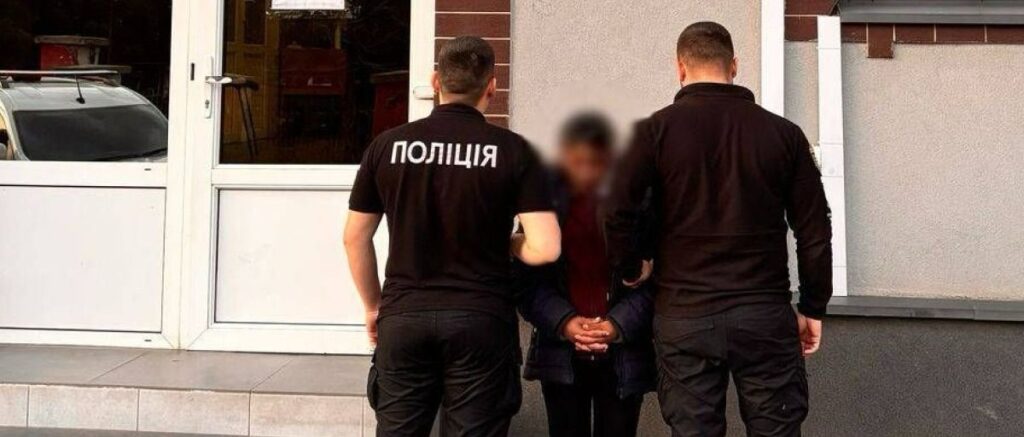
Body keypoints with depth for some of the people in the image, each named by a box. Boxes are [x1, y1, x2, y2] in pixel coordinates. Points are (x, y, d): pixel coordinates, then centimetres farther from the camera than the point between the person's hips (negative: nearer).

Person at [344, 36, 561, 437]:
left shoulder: (387, 145, 1)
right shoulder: (512, 150, -5)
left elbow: (355, 238, 7)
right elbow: (545, 249, -11)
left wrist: (374, 306, 19)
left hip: (403, 316, 2)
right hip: (481, 319, -1)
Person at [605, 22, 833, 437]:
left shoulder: (657, 129, -2)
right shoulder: (783, 133, 4)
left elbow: (614, 211, -11)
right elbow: (814, 231, 5)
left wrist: (630, 271, 5)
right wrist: (813, 307, 14)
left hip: (683, 316, -1)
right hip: (765, 314, 1)